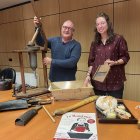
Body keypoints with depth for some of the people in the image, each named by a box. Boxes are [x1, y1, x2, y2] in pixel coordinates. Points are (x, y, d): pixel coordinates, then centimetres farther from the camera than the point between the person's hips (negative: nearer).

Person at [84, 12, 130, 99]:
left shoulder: (118, 39, -1)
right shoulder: (95, 43, 10)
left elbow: (125, 57, 0)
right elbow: (91, 62, 11)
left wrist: (114, 62, -18)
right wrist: (88, 75, -1)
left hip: (115, 82, -3)